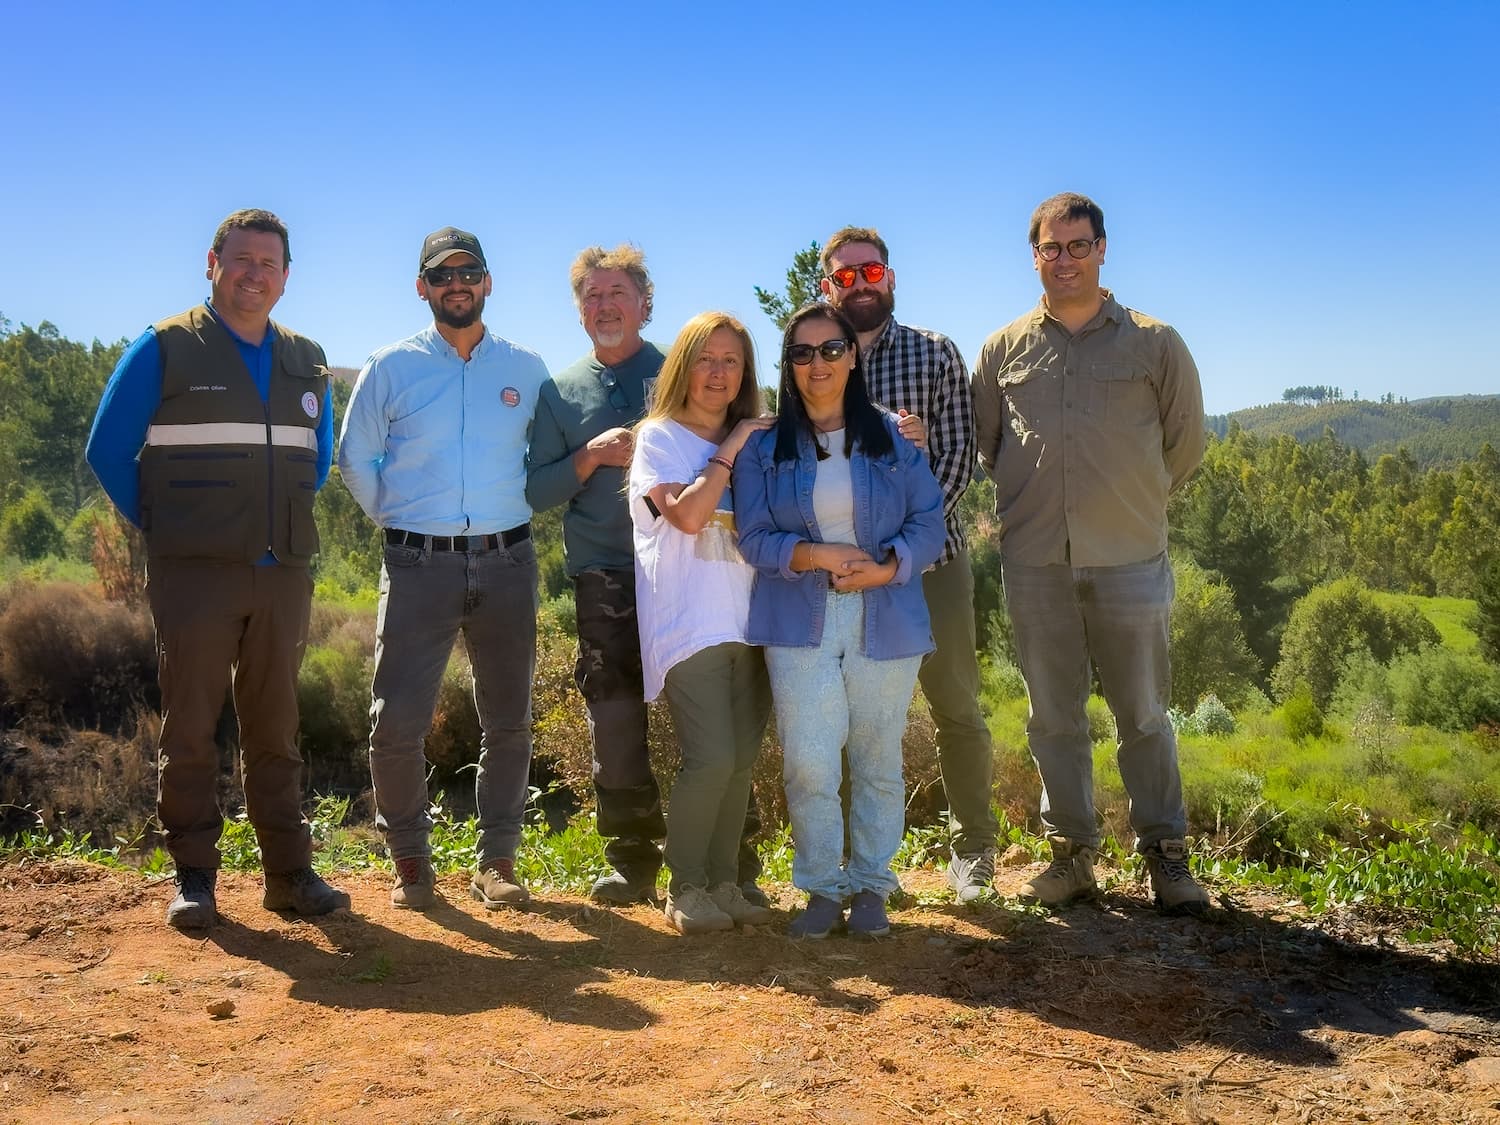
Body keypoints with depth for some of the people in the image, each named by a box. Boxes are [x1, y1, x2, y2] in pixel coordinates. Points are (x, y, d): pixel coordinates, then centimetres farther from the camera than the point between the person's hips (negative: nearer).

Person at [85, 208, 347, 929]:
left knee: (275, 728, 8)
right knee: (189, 728, 1)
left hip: (283, 574, 4)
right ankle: (193, 877, 10)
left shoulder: (307, 363, 12)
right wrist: (161, 527, 1)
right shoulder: (164, 349, 0)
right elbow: (108, 451, 2)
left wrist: (287, 525, 14)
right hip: (194, 573, -4)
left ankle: (289, 873, 14)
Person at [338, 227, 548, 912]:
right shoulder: (390, 368, 4)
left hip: (506, 564, 2)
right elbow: (355, 460, 11)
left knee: (508, 722, 6)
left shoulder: (527, 369, 8)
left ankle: (498, 860, 20)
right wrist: (397, 520, 8)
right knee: (396, 721, -6)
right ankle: (409, 859, 13)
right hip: (418, 566, -1)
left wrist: (515, 513, 11)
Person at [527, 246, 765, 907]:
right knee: (616, 729, 4)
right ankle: (631, 860, 18)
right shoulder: (560, 394, 14)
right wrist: (591, 456, -9)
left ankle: (735, 863, 9)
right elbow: (537, 491, 8)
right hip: (606, 584, 2)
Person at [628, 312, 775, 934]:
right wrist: (726, 454, -8)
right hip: (690, 622, -6)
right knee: (711, 759, -14)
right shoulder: (659, 437, 2)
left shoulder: (755, 442, 18)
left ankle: (724, 883, 18)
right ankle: (685, 889, 2)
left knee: (740, 762, 6)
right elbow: (687, 515, -16)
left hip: (749, 620, 6)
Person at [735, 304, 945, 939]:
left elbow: (928, 522, 3)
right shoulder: (764, 446, 6)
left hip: (886, 620, 1)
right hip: (800, 623, -1)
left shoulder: (892, 438, 6)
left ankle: (870, 885, 21)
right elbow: (753, 536, 0)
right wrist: (822, 556, -15)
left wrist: (884, 569, -14)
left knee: (877, 760, 6)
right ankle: (823, 887, 10)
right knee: (808, 764, -7)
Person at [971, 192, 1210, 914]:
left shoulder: (1153, 342, 3)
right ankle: (1070, 853, 18)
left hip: (1129, 561, -1)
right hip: (1036, 564, 2)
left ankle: (1164, 854, 17)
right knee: (1053, 717, 8)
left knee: (1143, 716, 5)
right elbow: (982, 442, 18)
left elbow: (1185, 440, 12)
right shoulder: (1005, 349, 7)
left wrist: (1136, 504, 13)